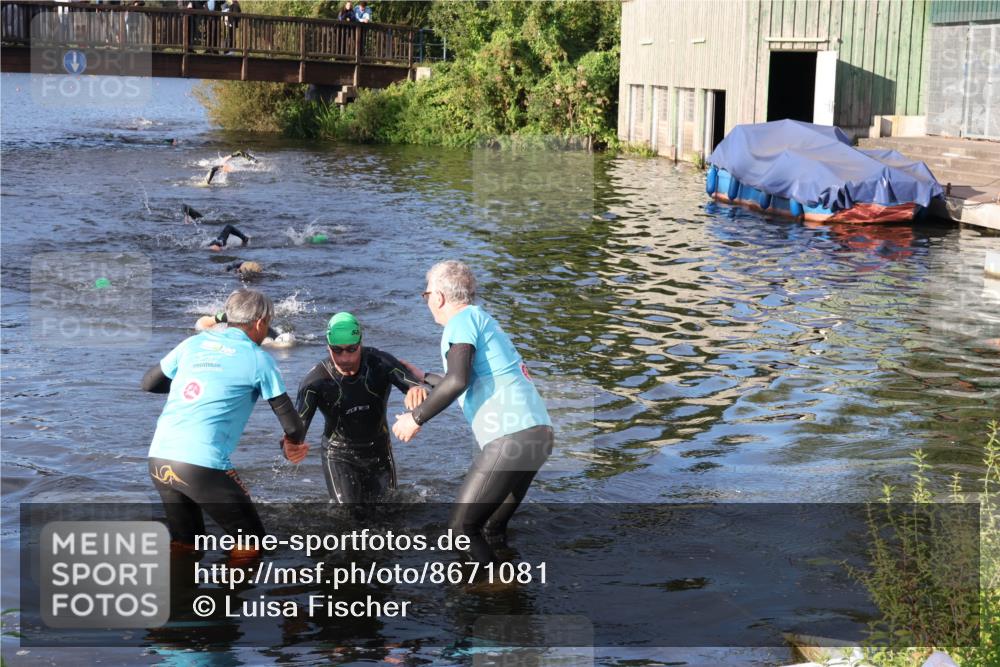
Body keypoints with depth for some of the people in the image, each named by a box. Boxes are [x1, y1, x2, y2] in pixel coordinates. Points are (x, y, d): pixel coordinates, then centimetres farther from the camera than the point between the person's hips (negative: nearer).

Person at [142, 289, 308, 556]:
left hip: (159, 459, 6)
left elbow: (148, 383, 23)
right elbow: (291, 425, 6)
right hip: (203, 464, -6)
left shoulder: (194, 343, 14)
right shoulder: (259, 359, 3)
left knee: (186, 543, 24)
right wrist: (294, 443, 28)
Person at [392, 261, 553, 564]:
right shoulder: (483, 320, 27)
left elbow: (458, 381, -19)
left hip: (511, 437, -10)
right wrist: (423, 377, 56)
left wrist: (416, 417, -8)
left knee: (462, 527, -5)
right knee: (494, 529, 19)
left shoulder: (463, 319, -2)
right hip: (539, 432, 10)